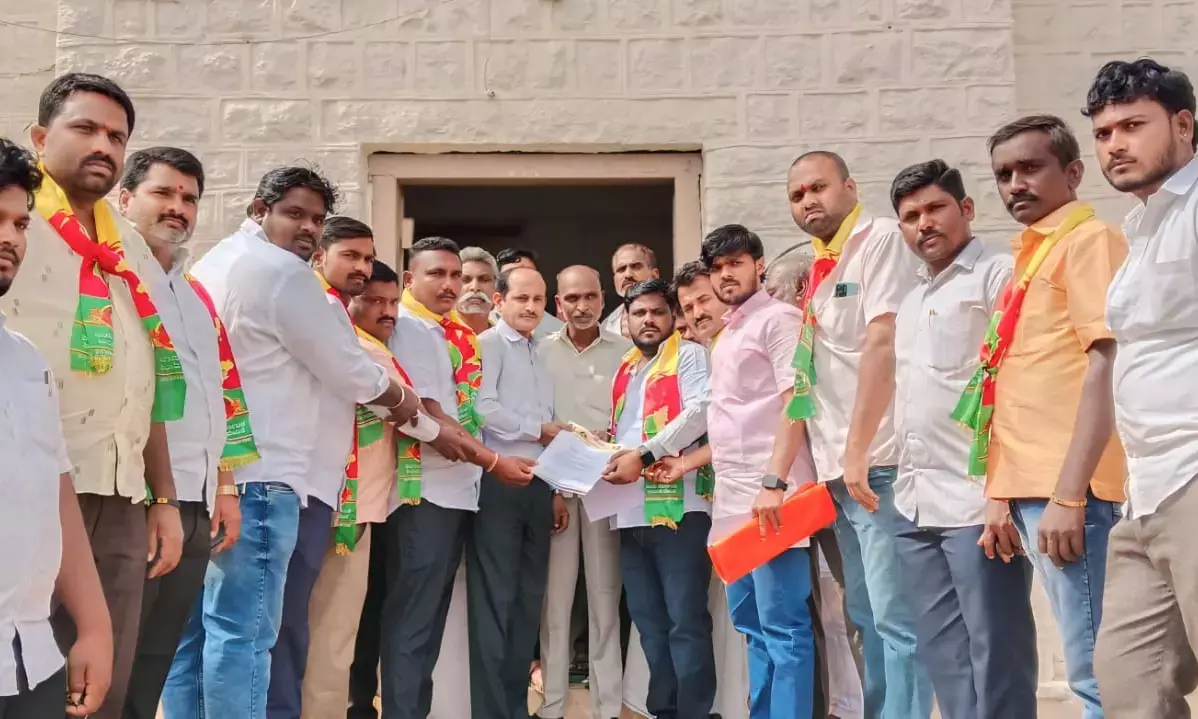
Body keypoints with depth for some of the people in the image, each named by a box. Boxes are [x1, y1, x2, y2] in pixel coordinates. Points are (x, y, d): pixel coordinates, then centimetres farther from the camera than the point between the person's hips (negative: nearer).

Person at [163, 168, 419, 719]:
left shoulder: (213, 264, 20)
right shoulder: (283, 272, -10)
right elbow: (349, 370, -7)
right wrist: (399, 399, 11)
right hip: (256, 474, -10)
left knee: (194, 627, 13)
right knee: (241, 631, -7)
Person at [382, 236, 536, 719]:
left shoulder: (460, 333, 15)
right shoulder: (407, 329, -9)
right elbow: (430, 418, -16)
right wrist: (493, 462, -15)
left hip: (460, 488, 8)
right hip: (425, 491, -8)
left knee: (431, 616, 14)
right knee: (412, 619, -3)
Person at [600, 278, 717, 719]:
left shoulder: (689, 355, 2)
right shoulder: (624, 371, 23)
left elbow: (700, 411, -13)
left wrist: (644, 455, -18)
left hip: (677, 503, -7)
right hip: (630, 510, 7)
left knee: (686, 620, -6)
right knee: (649, 621, 11)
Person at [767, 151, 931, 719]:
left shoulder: (881, 238, -4)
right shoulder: (817, 273, 19)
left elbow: (883, 344, -16)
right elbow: (803, 381, 19)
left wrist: (858, 451, -19)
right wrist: (776, 479, 14)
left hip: (880, 465, -8)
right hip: (836, 472, 9)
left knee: (895, 618, -6)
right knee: (868, 618, 14)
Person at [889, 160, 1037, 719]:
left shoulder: (999, 275, -4)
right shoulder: (911, 301, 20)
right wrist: (904, 484, 15)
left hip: (976, 501, -8)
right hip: (916, 505, 8)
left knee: (994, 655, -1)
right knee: (942, 656, 12)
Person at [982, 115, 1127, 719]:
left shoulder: (1089, 240, -4)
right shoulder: (1028, 257, 21)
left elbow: (1107, 366, -14)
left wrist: (1069, 493, -20)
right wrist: (1002, 492, 16)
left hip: (1067, 490, -8)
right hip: (1029, 489, 8)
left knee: (1096, 670, -5)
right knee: (1090, 666, 13)